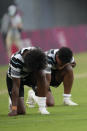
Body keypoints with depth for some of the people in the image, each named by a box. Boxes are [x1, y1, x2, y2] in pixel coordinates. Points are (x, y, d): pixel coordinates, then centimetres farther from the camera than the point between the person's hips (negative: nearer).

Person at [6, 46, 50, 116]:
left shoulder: (38, 54, -24)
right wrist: (14, 109, -34)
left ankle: (42, 107, -22)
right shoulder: (16, 61, -37)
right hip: (14, 79, -4)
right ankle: (12, 102, 21)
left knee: (41, 75, -32)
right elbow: (16, 85, -34)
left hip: (29, 75, 4)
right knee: (20, 111, -15)